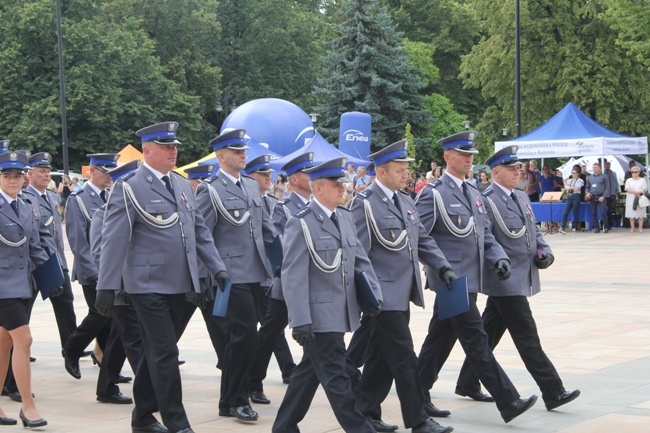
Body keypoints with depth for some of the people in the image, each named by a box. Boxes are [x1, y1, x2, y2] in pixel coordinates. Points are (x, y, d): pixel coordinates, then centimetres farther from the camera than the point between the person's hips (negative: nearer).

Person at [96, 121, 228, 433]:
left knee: (157, 353, 14)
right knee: (165, 353, -6)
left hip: (178, 285, 7)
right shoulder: (129, 187, -8)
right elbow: (113, 239, -11)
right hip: (148, 285, -7)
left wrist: (217, 268, 9)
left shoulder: (182, 185, 14)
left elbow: (199, 231, 18)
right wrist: (107, 287, -14)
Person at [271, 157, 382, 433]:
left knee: (309, 371, 16)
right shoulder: (301, 224, -12)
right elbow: (293, 276, -15)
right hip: (319, 316, -8)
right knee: (336, 378, -4)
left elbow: (360, 260, 14)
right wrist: (299, 321, -20)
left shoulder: (346, 217, 10)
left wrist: (374, 295, -1)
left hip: (342, 313, 8)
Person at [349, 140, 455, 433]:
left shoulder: (405, 201, 14)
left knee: (382, 357, 14)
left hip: (403, 293, 8)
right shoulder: (365, 203, -11)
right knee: (404, 357, -5)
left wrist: (443, 267, 4)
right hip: (384, 294, -8)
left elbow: (422, 240, 18)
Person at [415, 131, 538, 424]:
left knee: (440, 339, 14)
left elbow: (485, 234, 18)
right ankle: (508, 402, -8)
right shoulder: (434, 194, -9)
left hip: (469, 278, 8)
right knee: (477, 341, -7)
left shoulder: (473, 193, 16)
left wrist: (498, 258, 2)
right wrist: (439, 268, -15)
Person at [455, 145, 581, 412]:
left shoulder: (521, 197, 14)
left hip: (522, 278, 8)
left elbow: (534, 231, 21)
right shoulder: (486, 201, -13)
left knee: (489, 333, 16)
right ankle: (553, 393, -5)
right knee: (528, 338, -6)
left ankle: (467, 382, 27)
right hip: (505, 281, -8)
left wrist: (545, 252, 4)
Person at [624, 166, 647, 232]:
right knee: (631, 214, -4)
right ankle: (632, 227, -2)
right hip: (631, 199, 1)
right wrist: (635, 192, -16)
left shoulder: (642, 180, 11)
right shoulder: (629, 180, 13)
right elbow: (627, 189, -2)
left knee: (640, 213, -4)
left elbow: (644, 189, 0)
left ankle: (640, 227, -2)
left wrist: (639, 192, -20)